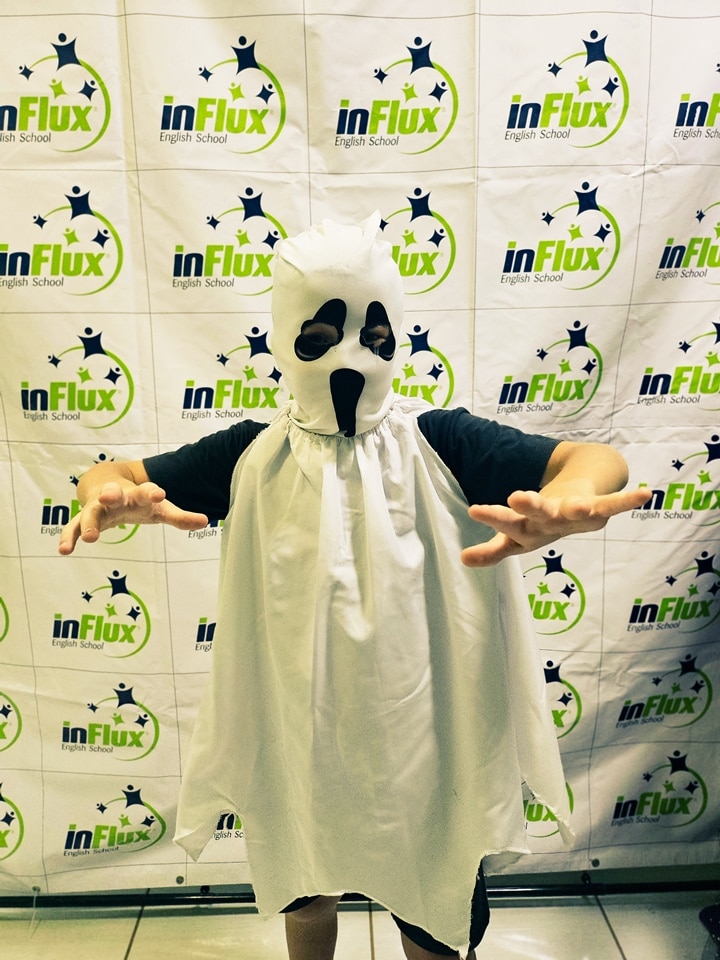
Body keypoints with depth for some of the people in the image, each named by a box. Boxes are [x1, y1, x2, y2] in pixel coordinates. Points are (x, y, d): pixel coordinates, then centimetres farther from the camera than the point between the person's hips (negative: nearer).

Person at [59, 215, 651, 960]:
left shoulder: (438, 444, -15)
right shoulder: (254, 456, -8)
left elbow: (594, 460, -24)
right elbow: (121, 474, -8)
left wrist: (569, 498, -49)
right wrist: (110, 492, -34)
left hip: (421, 736, -1)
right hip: (297, 736, 2)